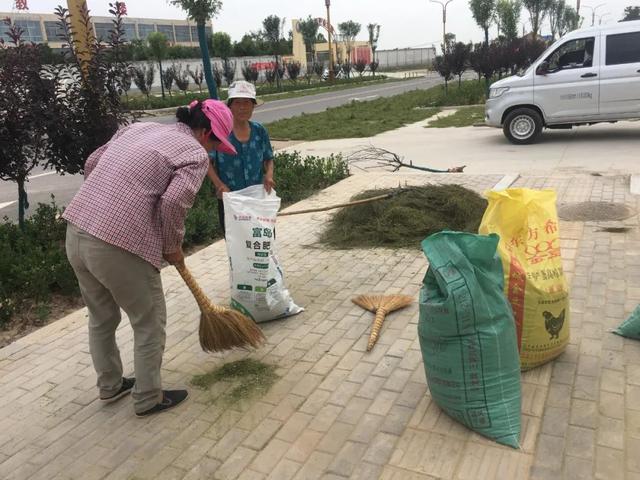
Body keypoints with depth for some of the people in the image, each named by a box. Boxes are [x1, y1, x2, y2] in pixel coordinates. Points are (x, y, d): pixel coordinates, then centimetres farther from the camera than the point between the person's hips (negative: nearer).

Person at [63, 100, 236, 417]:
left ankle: (110, 386, 44)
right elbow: (173, 203, -18)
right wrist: (172, 247, -1)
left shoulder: (138, 127, 18)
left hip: (77, 230, 8)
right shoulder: (196, 154, -4)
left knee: (101, 318, 25)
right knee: (149, 325, 13)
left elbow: (92, 163, 20)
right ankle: (148, 399, 29)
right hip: (121, 246, -8)